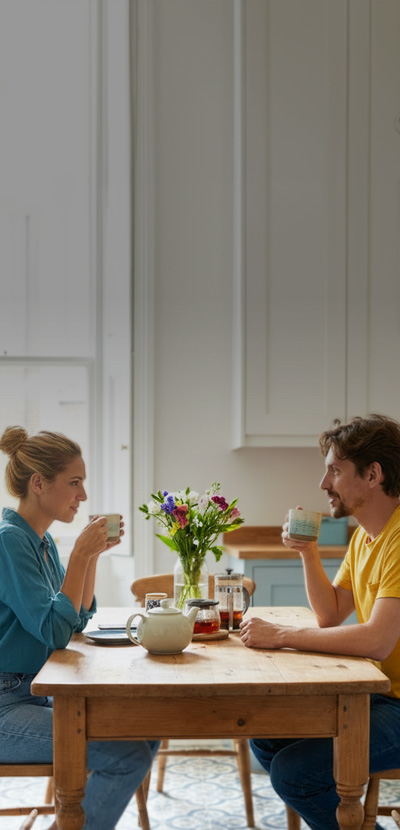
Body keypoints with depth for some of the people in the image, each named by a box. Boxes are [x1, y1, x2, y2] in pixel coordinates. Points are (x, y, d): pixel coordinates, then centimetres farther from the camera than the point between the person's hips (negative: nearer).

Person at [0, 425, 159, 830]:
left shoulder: (43, 541, 10)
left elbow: (79, 618, 15)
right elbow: (53, 631, -22)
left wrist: (93, 554, 4)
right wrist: (81, 554, -19)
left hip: (35, 696, 10)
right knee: (128, 755, -19)